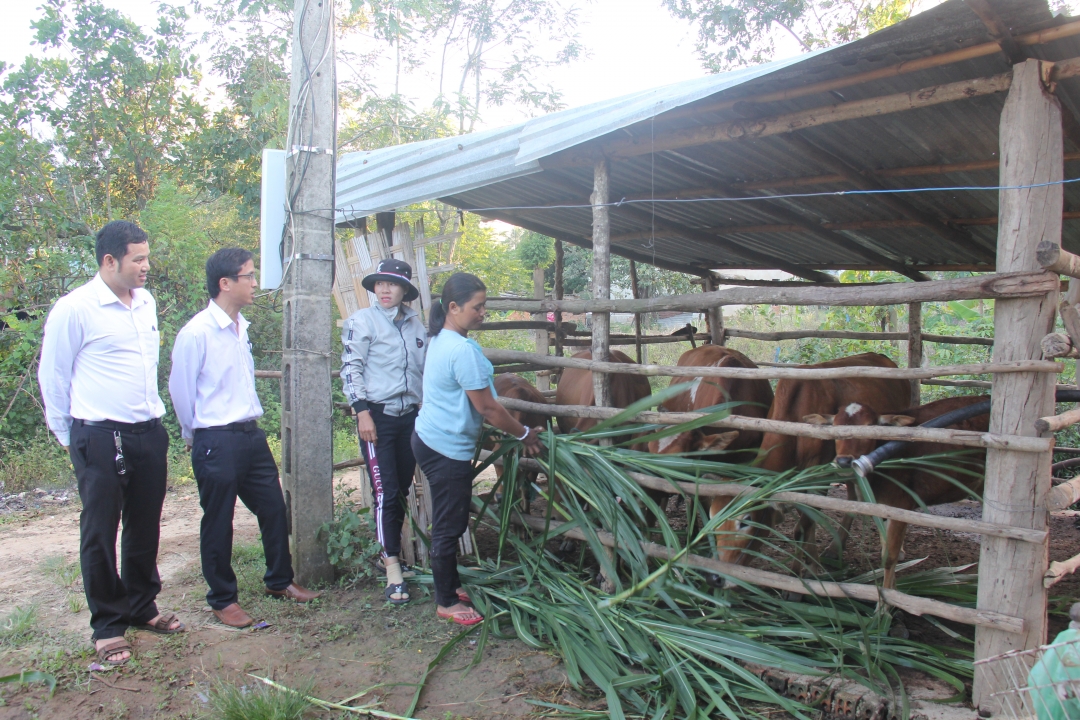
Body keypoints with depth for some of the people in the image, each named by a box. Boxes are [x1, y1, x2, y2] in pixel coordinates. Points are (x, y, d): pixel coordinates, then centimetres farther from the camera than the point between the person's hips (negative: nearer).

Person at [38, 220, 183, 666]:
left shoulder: (147, 303, 9)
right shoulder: (74, 309, -10)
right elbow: (52, 375, -2)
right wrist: (67, 435, 4)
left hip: (149, 433, 6)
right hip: (100, 438, -6)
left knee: (146, 527, 16)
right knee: (100, 533, 6)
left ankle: (142, 607, 33)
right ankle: (108, 625, 20)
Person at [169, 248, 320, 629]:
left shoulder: (241, 327, 8)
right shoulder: (196, 333, -15)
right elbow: (180, 390, -7)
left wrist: (250, 420, 17)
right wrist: (196, 435, 5)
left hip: (252, 435, 7)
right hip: (216, 442, -7)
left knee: (274, 510, 15)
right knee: (218, 524, 8)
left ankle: (279, 581, 34)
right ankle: (222, 599, 25)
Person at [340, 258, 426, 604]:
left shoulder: (415, 323, 12)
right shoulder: (362, 321, -2)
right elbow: (351, 368, -7)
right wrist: (362, 412, -15)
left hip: (410, 416, 5)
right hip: (378, 416, -5)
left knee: (401, 491, 10)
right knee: (385, 493, -7)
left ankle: (390, 554, 27)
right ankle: (393, 570, 0)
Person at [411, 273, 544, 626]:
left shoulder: (441, 341, 10)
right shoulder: (462, 350, -22)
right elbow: (486, 407, -18)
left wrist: (511, 429, 17)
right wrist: (524, 434, -5)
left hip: (430, 439, 10)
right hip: (447, 449, -10)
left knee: (450, 523, 21)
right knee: (449, 527, 3)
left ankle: (451, 584, 35)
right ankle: (446, 603, 17)